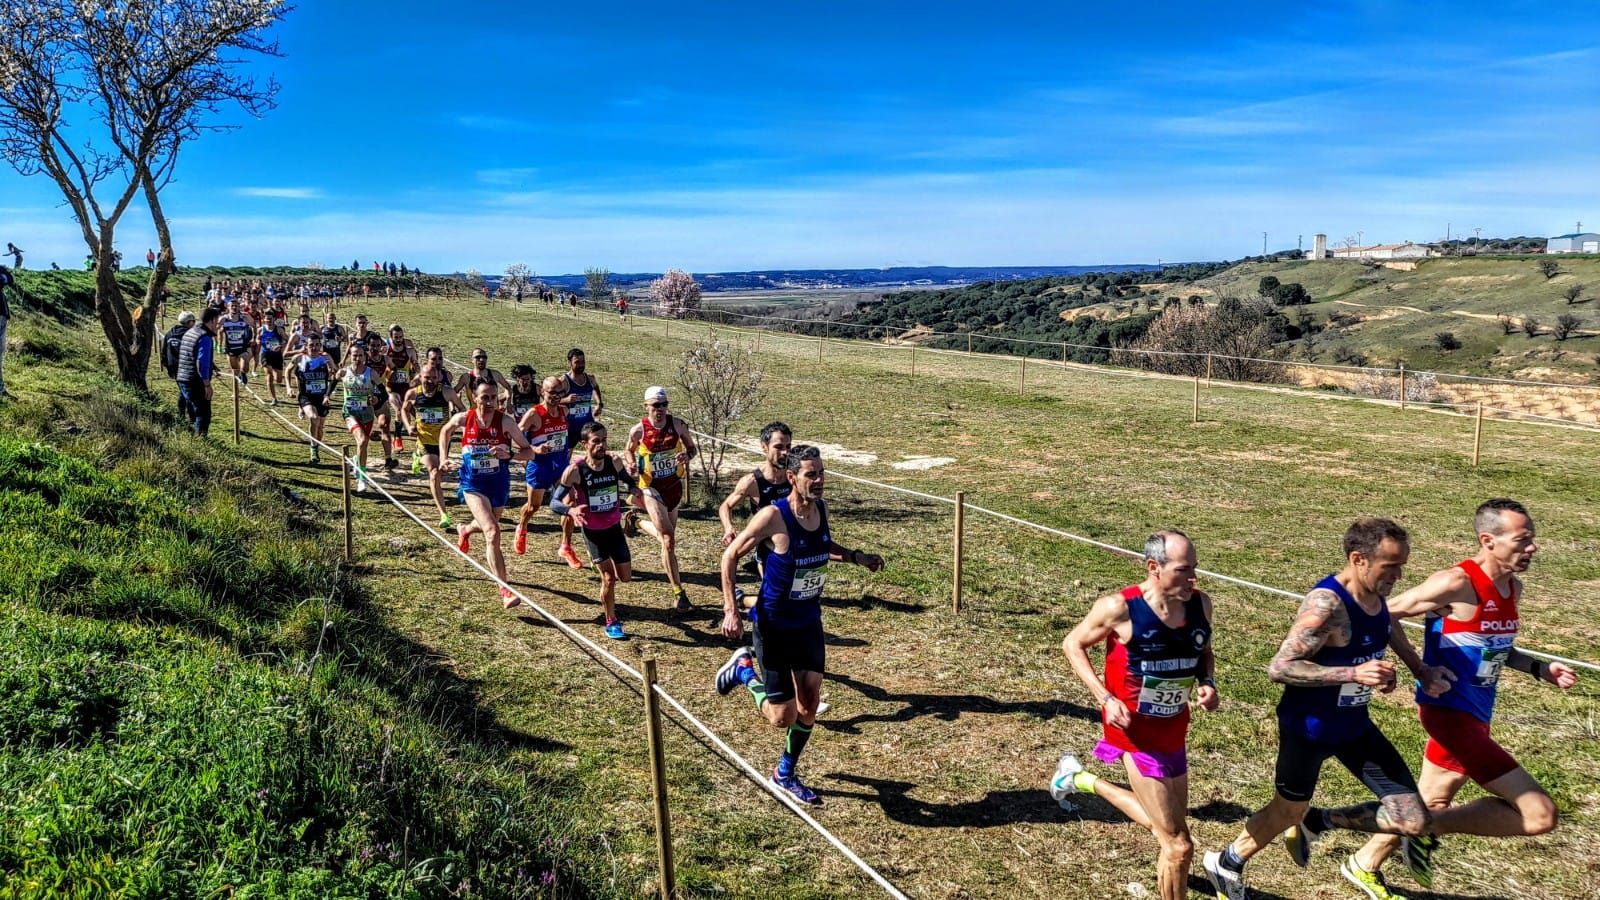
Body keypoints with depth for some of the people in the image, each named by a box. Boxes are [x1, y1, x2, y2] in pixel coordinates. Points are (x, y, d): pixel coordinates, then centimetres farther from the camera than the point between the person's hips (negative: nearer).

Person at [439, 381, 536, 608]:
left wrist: (509, 455, -29)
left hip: (499, 483, 2)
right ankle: (505, 590, -19)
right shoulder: (463, 419, -9)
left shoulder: (505, 422, -14)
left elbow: (529, 451, -11)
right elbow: (446, 430, 15)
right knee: (492, 532, -20)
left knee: (487, 526, 27)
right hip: (473, 484, -2)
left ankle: (465, 530, 66)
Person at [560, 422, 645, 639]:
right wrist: (572, 510, -33)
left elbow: (630, 483, 11)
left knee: (625, 576, 7)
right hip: (593, 530, -4)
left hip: (614, 527, 4)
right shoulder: (575, 471, -20)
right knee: (609, 577, -4)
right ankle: (611, 623, 15)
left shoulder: (613, 463, -8)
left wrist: (633, 492, -12)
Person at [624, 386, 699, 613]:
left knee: (668, 537, 18)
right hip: (651, 487, -4)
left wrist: (687, 456, -19)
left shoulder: (677, 424, -8)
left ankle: (636, 521, 49)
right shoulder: (638, 430, -12)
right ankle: (679, 593, -7)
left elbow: (692, 447, 4)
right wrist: (631, 465, -13)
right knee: (668, 538, -15)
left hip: (674, 486, 4)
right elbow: (630, 451, 7)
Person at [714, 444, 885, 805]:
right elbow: (730, 555, -14)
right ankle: (744, 669, 25)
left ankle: (785, 774, 32)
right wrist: (731, 610, -19)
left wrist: (855, 556, 3)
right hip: (774, 626, -6)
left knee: (809, 705, 10)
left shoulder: (821, 508, -4)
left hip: (809, 622, 6)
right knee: (783, 717, -1)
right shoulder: (774, 516, -24)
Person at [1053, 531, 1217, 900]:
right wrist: (1106, 698, -17)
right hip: (1136, 732, -6)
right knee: (1179, 847, -2)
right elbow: (1072, 645, -7)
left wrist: (1208, 682, -8)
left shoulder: (1200, 604, -6)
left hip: (1174, 731, 6)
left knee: (1163, 825, 22)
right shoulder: (1120, 608, -21)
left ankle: (1082, 780, 39)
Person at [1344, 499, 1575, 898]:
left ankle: (1366, 864, 38)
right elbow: (1383, 614, -16)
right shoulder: (1457, 584, -21)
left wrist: (1540, 669, 9)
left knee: (1428, 805, 20)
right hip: (1451, 712, -9)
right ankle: (1430, 829, 4)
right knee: (1539, 814, -11)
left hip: (1472, 714, 9)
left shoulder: (1512, 587, 8)